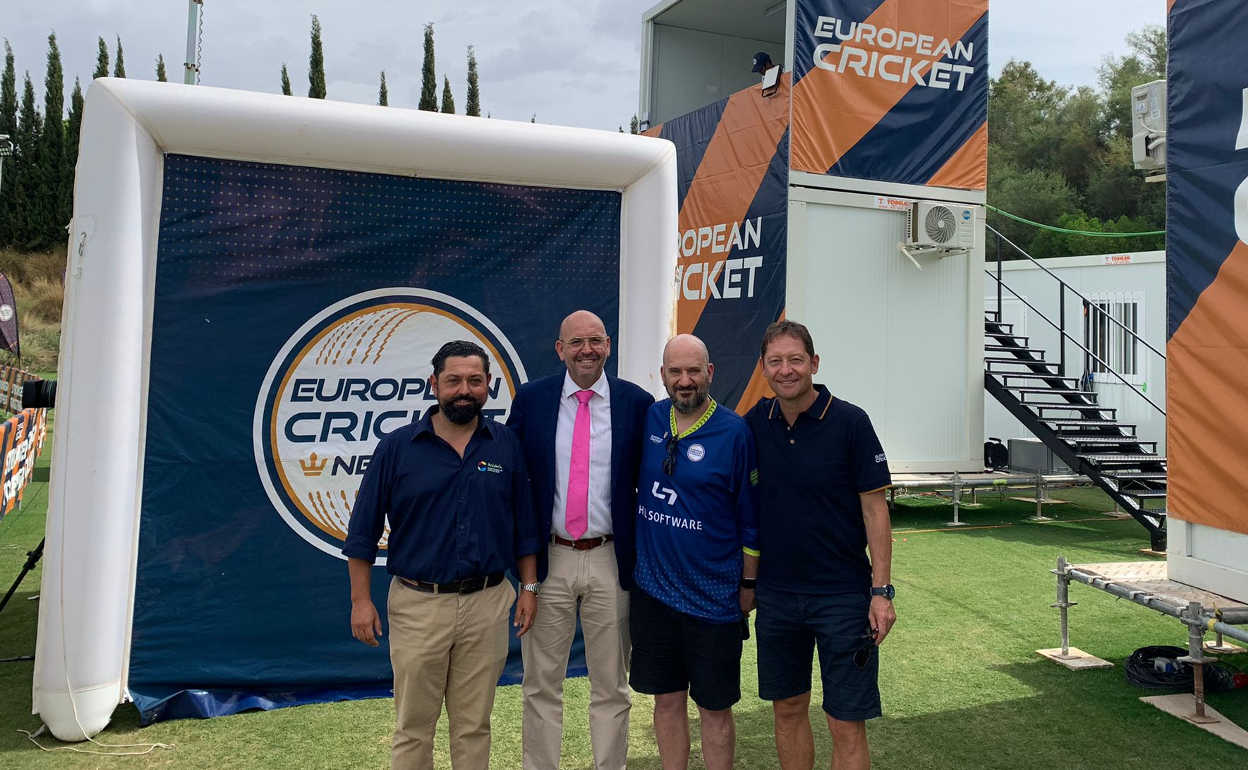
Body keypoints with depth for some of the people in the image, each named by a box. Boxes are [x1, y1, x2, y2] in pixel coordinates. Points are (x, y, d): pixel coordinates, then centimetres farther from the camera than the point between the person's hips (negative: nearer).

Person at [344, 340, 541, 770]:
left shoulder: (507, 447, 2)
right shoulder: (397, 447, -3)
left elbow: (523, 524, 7)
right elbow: (363, 529, 0)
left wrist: (529, 588, 4)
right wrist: (361, 600, -2)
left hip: (488, 605, 1)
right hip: (418, 605, -1)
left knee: (474, 725, 14)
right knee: (413, 727, 10)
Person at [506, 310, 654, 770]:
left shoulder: (638, 403, -2)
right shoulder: (531, 399, 0)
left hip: (611, 562, 0)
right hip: (548, 559, 1)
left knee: (611, 687, 12)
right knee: (541, 685, 13)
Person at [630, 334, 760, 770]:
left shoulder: (734, 432, -11)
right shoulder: (648, 420, 1)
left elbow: (751, 518, -5)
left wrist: (748, 585, -3)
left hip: (712, 597, -3)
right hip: (652, 588, 4)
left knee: (714, 708, 10)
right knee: (667, 699, 16)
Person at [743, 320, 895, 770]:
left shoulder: (850, 422, -10)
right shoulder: (756, 422, 1)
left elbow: (875, 509, -8)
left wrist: (881, 590, -12)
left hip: (843, 595, -4)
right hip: (775, 593, 4)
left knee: (847, 724, 3)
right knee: (788, 708, 17)